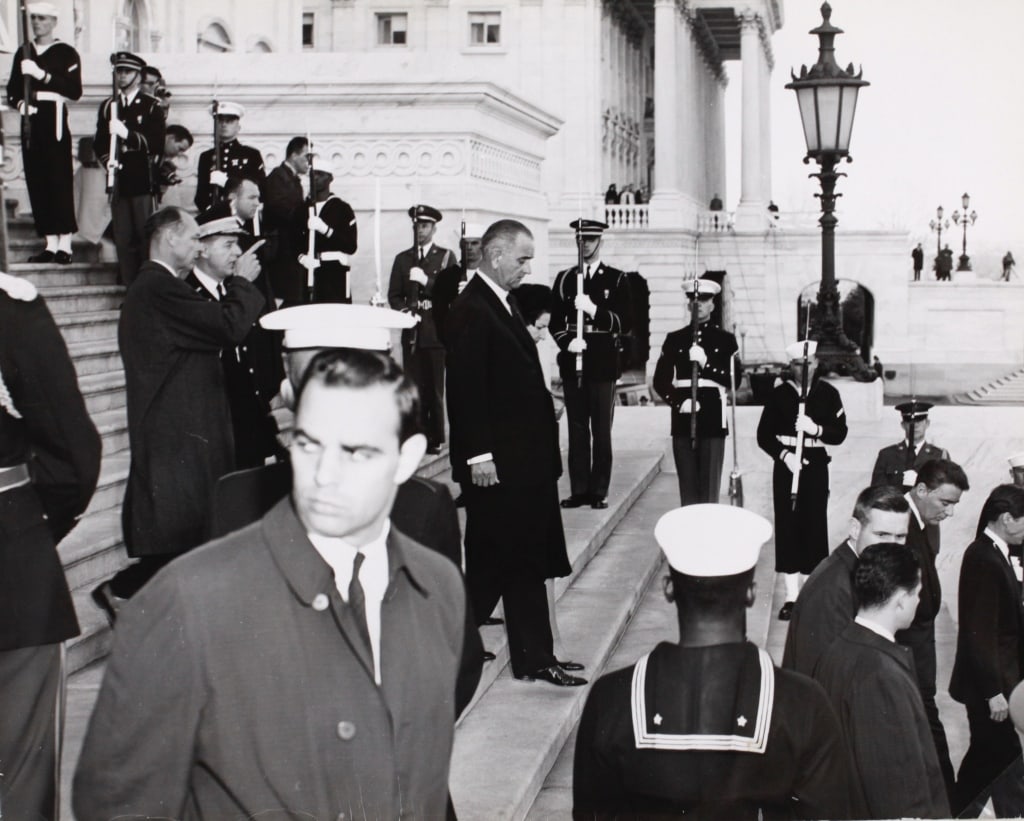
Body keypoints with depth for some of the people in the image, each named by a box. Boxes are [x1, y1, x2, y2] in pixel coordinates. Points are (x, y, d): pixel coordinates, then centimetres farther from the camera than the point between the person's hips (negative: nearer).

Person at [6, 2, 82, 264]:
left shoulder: (67, 54, -1)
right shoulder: (23, 53, 14)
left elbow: (75, 91, -12)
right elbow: (12, 90, 15)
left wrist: (42, 75, -18)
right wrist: (19, 103, -7)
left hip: (55, 124, -5)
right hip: (31, 125, 5)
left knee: (60, 183, -6)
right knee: (37, 184, 3)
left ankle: (64, 245, -4)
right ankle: (50, 244, 8)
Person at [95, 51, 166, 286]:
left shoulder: (151, 106, 3)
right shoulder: (107, 106, 16)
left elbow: (157, 143, -8)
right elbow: (100, 143, 16)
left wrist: (127, 134, -19)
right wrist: (107, 158, -5)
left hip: (143, 181, -4)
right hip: (118, 181, 4)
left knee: (146, 238, -5)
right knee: (123, 239, 1)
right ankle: (130, 289, 5)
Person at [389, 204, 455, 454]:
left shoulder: (446, 257, 7)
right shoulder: (402, 259, 16)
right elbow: (394, 295, 14)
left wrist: (427, 281, -16)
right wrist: (403, 310, -6)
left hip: (437, 331, -3)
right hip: (412, 332, 3)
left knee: (435, 387, -4)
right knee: (413, 386, -1)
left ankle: (435, 438, 3)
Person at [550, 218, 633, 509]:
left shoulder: (616, 279, 4)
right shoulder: (564, 278, 12)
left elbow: (626, 322, -2)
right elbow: (555, 321, 10)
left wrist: (594, 310, -15)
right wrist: (567, 342, -9)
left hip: (603, 362, -2)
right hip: (572, 362, 2)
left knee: (601, 430, -1)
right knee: (577, 428, 4)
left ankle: (599, 491, 3)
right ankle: (579, 489, 8)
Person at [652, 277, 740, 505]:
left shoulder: (726, 340, 7)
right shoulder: (674, 339, 11)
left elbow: (734, 380, -1)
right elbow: (660, 381, 8)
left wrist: (705, 363, -13)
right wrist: (678, 402, -8)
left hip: (713, 420, -2)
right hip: (683, 420, 2)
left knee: (709, 485, -4)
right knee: (687, 485, 3)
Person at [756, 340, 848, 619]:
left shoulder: (828, 394, 0)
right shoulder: (778, 395, 1)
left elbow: (840, 433, -2)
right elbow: (764, 435, 1)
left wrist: (816, 429, -20)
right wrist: (783, 454, -14)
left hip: (815, 467, 0)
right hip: (785, 466, 0)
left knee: (814, 527, 0)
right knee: (787, 527, 1)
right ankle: (791, 596, 7)